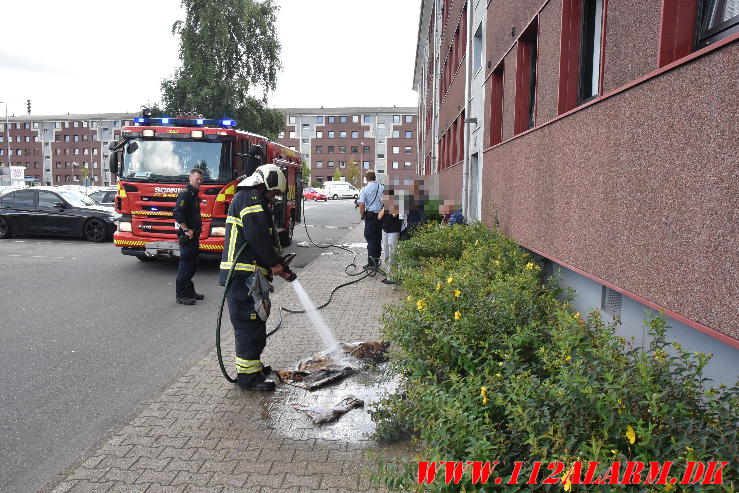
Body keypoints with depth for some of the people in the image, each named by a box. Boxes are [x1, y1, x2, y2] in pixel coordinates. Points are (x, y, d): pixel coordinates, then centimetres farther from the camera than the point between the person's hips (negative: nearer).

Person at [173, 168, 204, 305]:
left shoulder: (194, 194, 18)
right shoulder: (185, 193, -12)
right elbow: (177, 213, -23)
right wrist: (186, 230, -22)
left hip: (194, 235, 10)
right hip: (187, 236, -10)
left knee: (192, 264, 15)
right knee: (185, 265, -6)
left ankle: (189, 291, 24)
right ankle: (181, 295, 0)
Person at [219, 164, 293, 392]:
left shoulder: (250, 198, 26)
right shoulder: (251, 197, -9)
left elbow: (266, 238, 22)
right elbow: (258, 236, -20)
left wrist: (277, 265, 15)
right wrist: (275, 262, -9)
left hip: (247, 275, 11)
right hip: (244, 274, -11)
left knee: (254, 321, 19)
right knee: (250, 322, -6)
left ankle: (252, 365, 31)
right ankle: (248, 375, 1)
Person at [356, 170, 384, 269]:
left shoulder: (365, 189, -8)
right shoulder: (382, 188, 1)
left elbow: (362, 205, -13)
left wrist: (362, 215, 0)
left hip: (370, 215, -4)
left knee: (370, 239, 2)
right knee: (378, 238, 15)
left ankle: (371, 263, 1)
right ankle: (377, 260, 23)